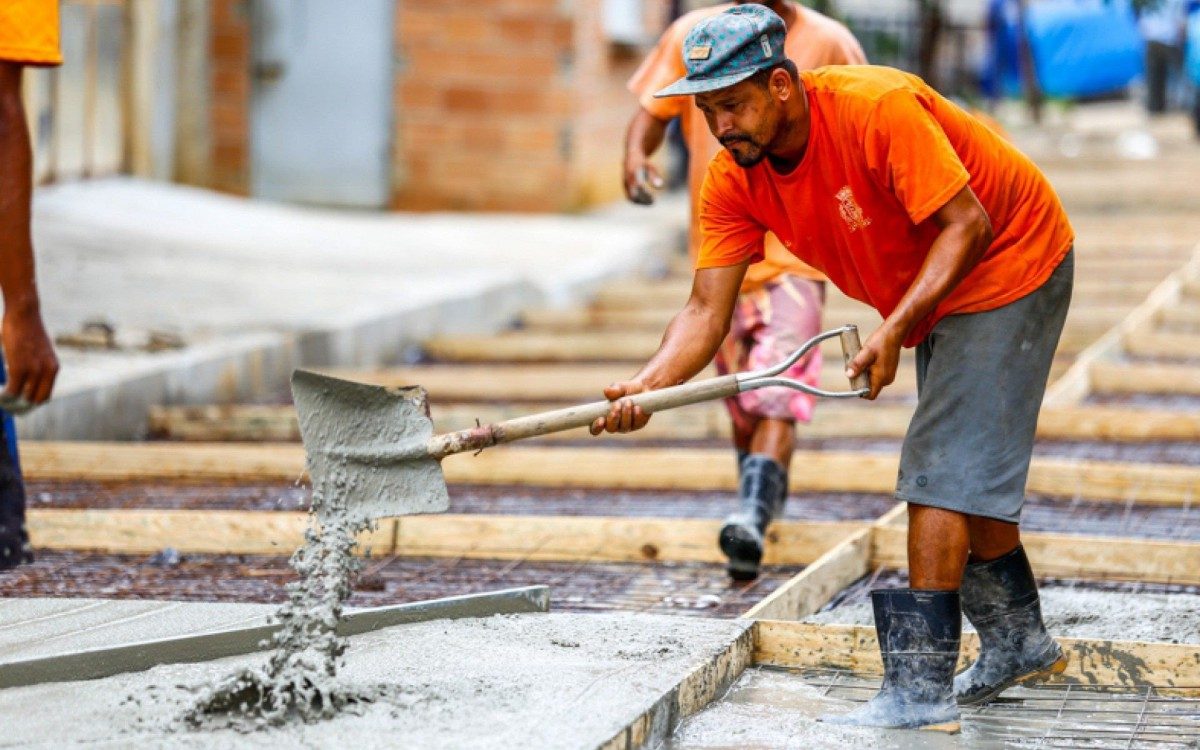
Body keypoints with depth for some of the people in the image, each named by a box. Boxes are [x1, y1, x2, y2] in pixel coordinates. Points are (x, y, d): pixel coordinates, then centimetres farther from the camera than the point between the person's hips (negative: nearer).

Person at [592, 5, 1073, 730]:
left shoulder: (877, 107, -34)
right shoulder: (734, 181, -13)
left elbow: (967, 224, -31)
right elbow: (708, 308, -18)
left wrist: (895, 329, -40)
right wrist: (648, 386, -36)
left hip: (1010, 264, -8)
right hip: (936, 296, 8)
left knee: (941, 469, -15)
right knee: (966, 472, 19)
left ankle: (921, 685, -15)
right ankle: (1020, 642, 39)